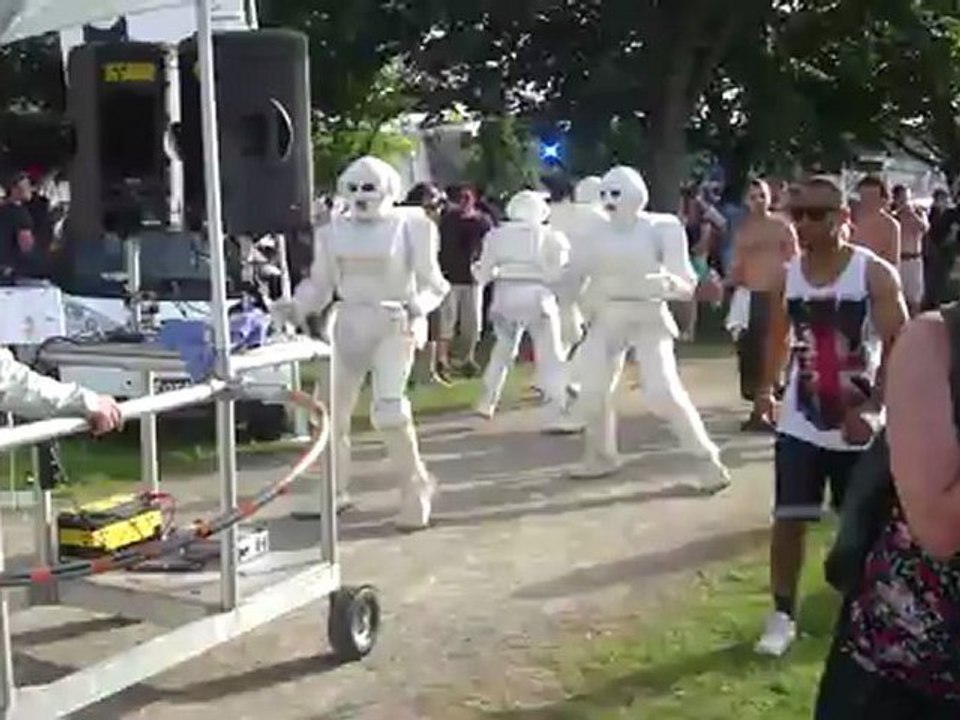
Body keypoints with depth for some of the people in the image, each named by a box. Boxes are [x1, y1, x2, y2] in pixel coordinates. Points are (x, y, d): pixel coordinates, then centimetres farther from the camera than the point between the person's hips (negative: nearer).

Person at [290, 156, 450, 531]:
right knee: (330, 409, 6)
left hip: (393, 325, -5)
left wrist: (415, 308, -20)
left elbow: (431, 282, -1)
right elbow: (320, 284, 15)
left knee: (389, 409, -17)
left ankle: (415, 487, 2)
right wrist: (298, 307, -4)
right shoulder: (333, 231, 9)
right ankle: (336, 491, 23)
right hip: (348, 323, 5)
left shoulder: (409, 225, -3)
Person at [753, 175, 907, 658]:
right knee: (788, 519, 2)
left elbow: (899, 347, -15)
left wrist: (870, 409, -24)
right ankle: (783, 616, 15)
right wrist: (767, 387, 9)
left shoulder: (875, 274, -13)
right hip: (800, 423, 3)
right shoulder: (787, 275, 1)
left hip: (858, 424, -3)